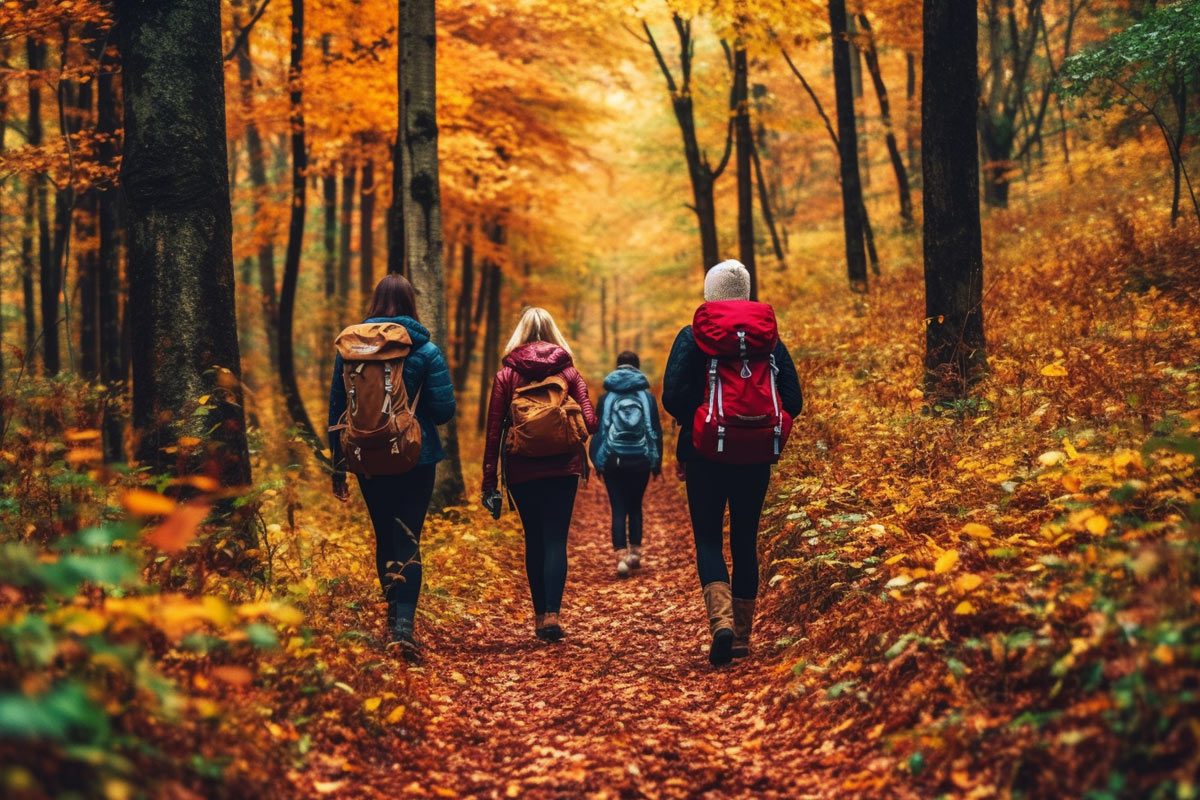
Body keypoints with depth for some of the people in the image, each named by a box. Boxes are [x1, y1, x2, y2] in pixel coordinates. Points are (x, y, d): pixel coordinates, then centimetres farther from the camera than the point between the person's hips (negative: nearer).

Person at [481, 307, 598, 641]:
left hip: (522, 468, 1)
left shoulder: (506, 375, 2)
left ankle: (540, 614, 18)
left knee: (534, 540, 14)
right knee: (556, 539, -1)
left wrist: (489, 483, 2)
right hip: (563, 467, 0)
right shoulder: (569, 371, 3)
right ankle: (552, 613, -17)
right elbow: (590, 423, -4)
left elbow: (494, 431, -1)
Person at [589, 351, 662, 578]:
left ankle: (621, 558, -12)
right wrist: (657, 462, 12)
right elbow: (656, 431, 5)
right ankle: (635, 553, 16)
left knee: (618, 509, -1)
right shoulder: (648, 397, 3)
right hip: (640, 461, 1)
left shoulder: (605, 398, 2)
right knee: (635, 507, 16)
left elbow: (597, 431, 3)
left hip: (613, 461, -1)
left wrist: (597, 462, 10)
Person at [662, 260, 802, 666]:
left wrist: (693, 425, 6)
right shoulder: (769, 336, 4)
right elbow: (793, 401, 0)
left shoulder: (692, 337, -3)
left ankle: (721, 620, -18)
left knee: (708, 539, 6)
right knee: (746, 541, 13)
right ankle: (742, 636, 16)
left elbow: (673, 397, -12)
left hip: (705, 454, -2)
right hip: (756, 457, 3)